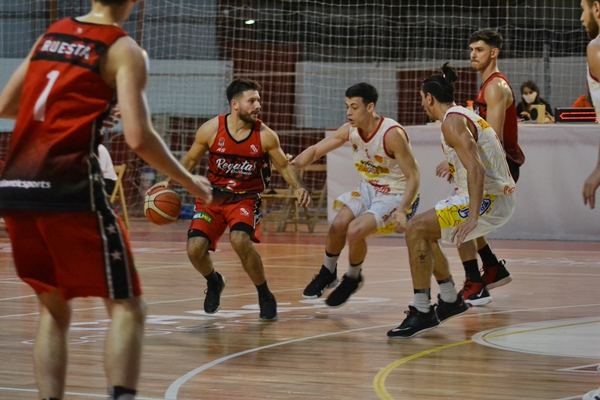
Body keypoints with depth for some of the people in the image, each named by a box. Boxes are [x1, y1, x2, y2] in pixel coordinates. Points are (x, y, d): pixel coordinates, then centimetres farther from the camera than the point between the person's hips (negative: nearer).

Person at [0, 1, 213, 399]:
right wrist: (189, 181, 4)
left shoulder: (50, 35, 17)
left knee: (54, 308, 18)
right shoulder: (124, 50, 0)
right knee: (127, 307, 1)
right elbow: (139, 137, -10)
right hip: (70, 189, -6)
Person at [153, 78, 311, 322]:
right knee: (195, 248, -16)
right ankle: (214, 282, 22)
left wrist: (299, 187, -16)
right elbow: (190, 159, 6)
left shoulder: (265, 136, -11)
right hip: (213, 196, 2)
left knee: (240, 240, -31)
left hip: (246, 198, -2)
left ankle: (265, 296, -9)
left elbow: (285, 166, 3)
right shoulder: (211, 130, -10)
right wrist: (169, 181, -8)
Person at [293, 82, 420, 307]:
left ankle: (353, 278, 4)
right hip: (370, 188, 6)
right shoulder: (350, 130, -7)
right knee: (338, 225, -14)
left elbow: (413, 176, -23)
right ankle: (327, 274, 14)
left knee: (355, 231, -24)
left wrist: (402, 211, -34)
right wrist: (293, 165, -19)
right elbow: (316, 150, 1)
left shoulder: (392, 134, -27)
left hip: (397, 195, -6)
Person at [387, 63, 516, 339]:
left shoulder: (452, 121, -13)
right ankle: (450, 300, 30)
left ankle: (422, 313, -15)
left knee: (416, 229, -15)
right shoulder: (465, 115, 18)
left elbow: (476, 170, -25)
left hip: (488, 199, -10)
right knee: (425, 230, 21)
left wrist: (473, 217, -32)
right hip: (499, 197, 10)